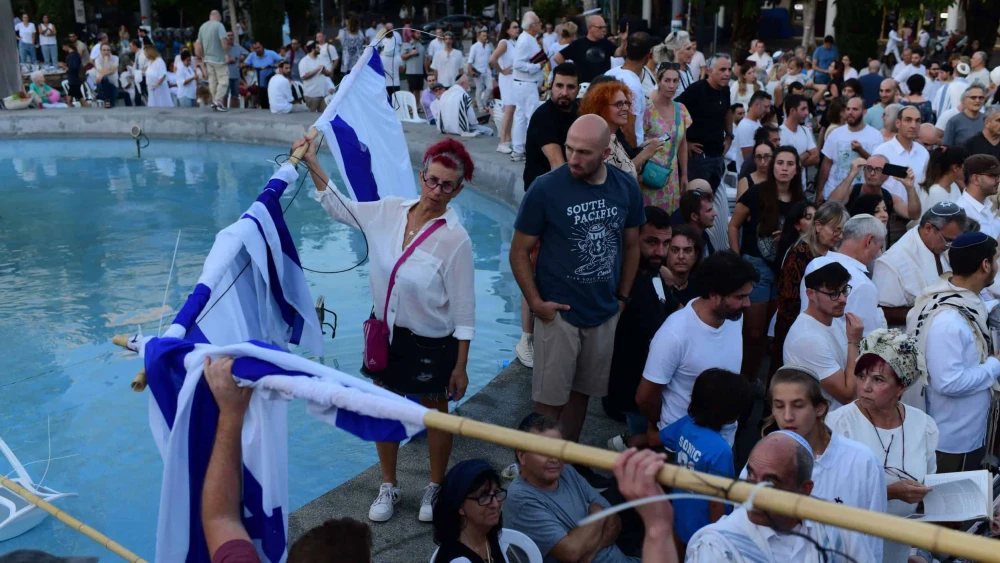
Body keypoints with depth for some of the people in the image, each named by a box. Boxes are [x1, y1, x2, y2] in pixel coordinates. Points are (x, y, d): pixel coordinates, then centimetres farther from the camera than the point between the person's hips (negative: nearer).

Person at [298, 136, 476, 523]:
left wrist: (460, 367, -14)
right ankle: (389, 486, 39)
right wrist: (312, 164, 2)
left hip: (432, 343, -5)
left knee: (435, 414, 16)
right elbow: (340, 209, 9)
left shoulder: (455, 240, -22)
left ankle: (436, 488, 38)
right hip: (387, 332, 5)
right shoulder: (389, 211, -8)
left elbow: (464, 311, -17)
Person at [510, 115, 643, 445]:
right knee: (550, 398, 5)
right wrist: (535, 302, -13)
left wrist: (623, 297, 7)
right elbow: (519, 251, -8)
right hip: (558, 312, -4)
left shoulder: (627, 188, -3)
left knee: (581, 391, 17)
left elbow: (631, 245, 10)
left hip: (605, 313, 4)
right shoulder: (545, 189, -14)